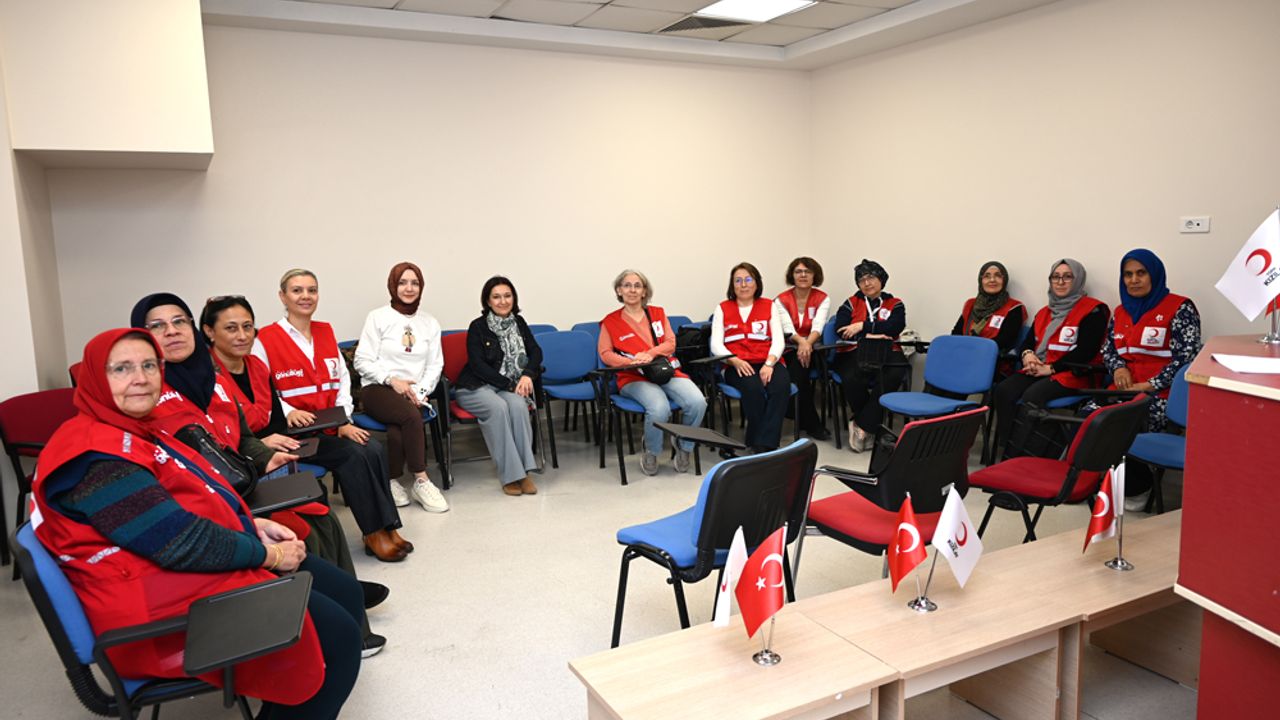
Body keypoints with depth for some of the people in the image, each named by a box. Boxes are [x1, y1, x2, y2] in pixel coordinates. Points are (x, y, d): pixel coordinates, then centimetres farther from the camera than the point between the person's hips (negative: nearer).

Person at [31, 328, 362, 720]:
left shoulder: (133, 430, 12)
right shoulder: (95, 456, -21)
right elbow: (179, 543, -25)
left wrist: (254, 526, 5)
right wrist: (268, 555, -14)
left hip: (201, 559, 11)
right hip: (161, 597, -11)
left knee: (344, 593, 10)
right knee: (336, 635, -15)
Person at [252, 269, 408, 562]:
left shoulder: (325, 332, 16)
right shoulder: (266, 339, -2)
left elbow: (343, 378, 11)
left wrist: (343, 420, -3)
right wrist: (289, 412, -25)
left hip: (331, 427, 5)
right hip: (294, 432, -4)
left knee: (372, 449, -24)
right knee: (353, 455, -26)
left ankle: (385, 529, -16)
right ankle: (375, 532, -14)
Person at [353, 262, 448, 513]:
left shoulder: (429, 323, 15)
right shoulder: (378, 317, 5)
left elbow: (435, 364, 9)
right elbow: (363, 361, -1)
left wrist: (420, 390, -9)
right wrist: (392, 379, -15)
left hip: (412, 391, 3)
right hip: (377, 389, -2)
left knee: (398, 431, -31)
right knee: (412, 416, -34)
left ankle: (391, 481, -10)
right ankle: (421, 481, -23)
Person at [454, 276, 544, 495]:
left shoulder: (518, 323, 11)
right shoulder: (477, 326, -3)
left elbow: (536, 352, 6)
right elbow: (477, 364, -9)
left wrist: (527, 375, -14)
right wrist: (509, 385, -15)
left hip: (511, 387, 3)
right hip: (476, 387, -3)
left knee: (517, 404, -31)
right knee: (498, 407, -34)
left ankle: (524, 471, -29)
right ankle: (510, 475, -32)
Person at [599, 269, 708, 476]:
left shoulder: (658, 313, 18)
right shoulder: (610, 321, 10)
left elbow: (670, 343, 10)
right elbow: (605, 353, 5)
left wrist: (650, 354, -10)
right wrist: (631, 361, -13)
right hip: (634, 378, -3)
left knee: (698, 402, -26)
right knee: (659, 408, -35)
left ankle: (684, 446, 3)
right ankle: (650, 453, -5)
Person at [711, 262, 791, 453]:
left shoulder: (770, 306, 16)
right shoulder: (722, 309, 15)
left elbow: (778, 340, 5)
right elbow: (716, 345, 4)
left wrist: (769, 363, -15)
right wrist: (735, 361, -15)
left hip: (767, 363, 1)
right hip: (737, 365, -1)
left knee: (781, 386, -33)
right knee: (753, 388, -35)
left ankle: (763, 445, -31)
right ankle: (756, 440, -21)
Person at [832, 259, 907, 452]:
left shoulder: (895, 305, 17)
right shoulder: (851, 303, 19)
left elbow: (895, 327, -4)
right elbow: (840, 328, 1)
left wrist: (863, 326, -9)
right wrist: (869, 336, -11)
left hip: (886, 354, 0)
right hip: (854, 352, 0)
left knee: (893, 376, -35)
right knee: (852, 379, -35)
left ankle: (862, 425, -21)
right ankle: (871, 425, -9)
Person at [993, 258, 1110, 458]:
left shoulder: (1093, 310, -1)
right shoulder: (1045, 312, 21)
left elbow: (1086, 350, -11)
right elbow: (1028, 342, 17)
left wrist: (1050, 368, -15)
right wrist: (1027, 355, -8)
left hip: (1072, 373, -6)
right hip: (1038, 371, 6)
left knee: (1032, 396, -34)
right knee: (1004, 390, -24)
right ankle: (1009, 452, -25)